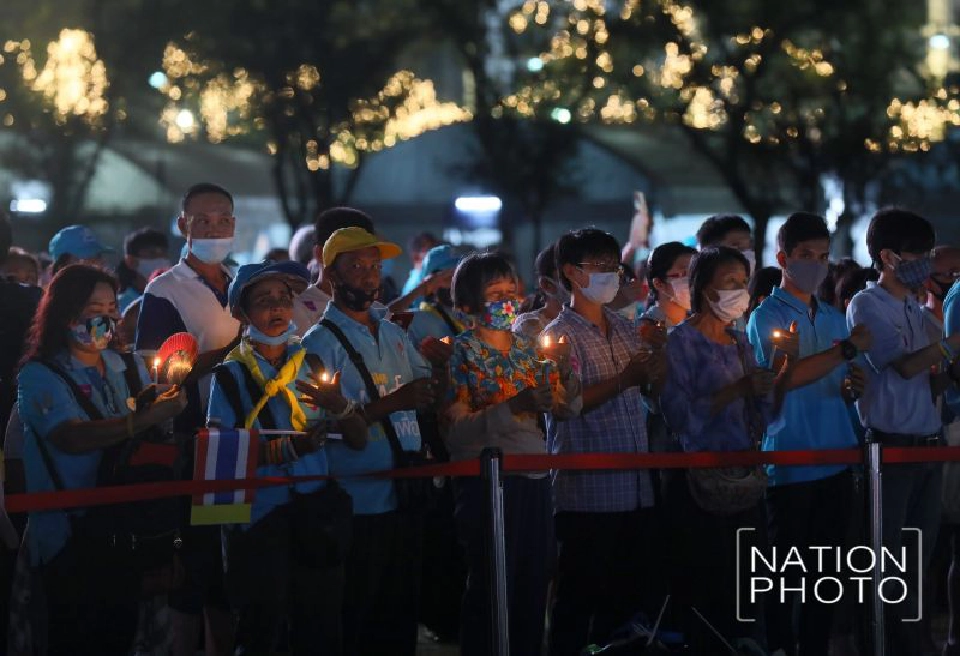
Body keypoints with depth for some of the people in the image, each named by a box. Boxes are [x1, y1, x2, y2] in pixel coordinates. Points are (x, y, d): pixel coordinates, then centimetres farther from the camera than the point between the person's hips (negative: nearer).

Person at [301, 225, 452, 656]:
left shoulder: (393, 334, 12)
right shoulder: (321, 342, -9)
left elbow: (430, 399, 18)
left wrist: (440, 366, -3)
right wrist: (393, 402, -25)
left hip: (404, 496, 7)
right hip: (358, 503, -7)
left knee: (402, 616, 13)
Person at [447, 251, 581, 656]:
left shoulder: (530, 348, 12)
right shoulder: (462, 352, -4)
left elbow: (568, 410, 10)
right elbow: (455, 430, -14)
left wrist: (566, 374, -12)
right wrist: (514, 406, -25)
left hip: (535, 477, 5)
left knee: (533, 587, 7)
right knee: (492, 587, -4)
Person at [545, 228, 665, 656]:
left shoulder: (626, 330, 15)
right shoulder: (560, 335, -5)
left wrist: (654, 372, 3)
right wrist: (623, 381, -24)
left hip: (635, 488, 7)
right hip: (587, 490, -7)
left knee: (631, 596, 11)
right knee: (579, 601, -3)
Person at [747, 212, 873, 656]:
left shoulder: (833, 317, 16)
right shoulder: (767, 316, -5)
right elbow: (783, 377, -21)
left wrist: (852, 387, 0)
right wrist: (847, 349, -21)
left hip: (836, 461, 6)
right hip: (790, 464, -6)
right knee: (786, 572, -4)